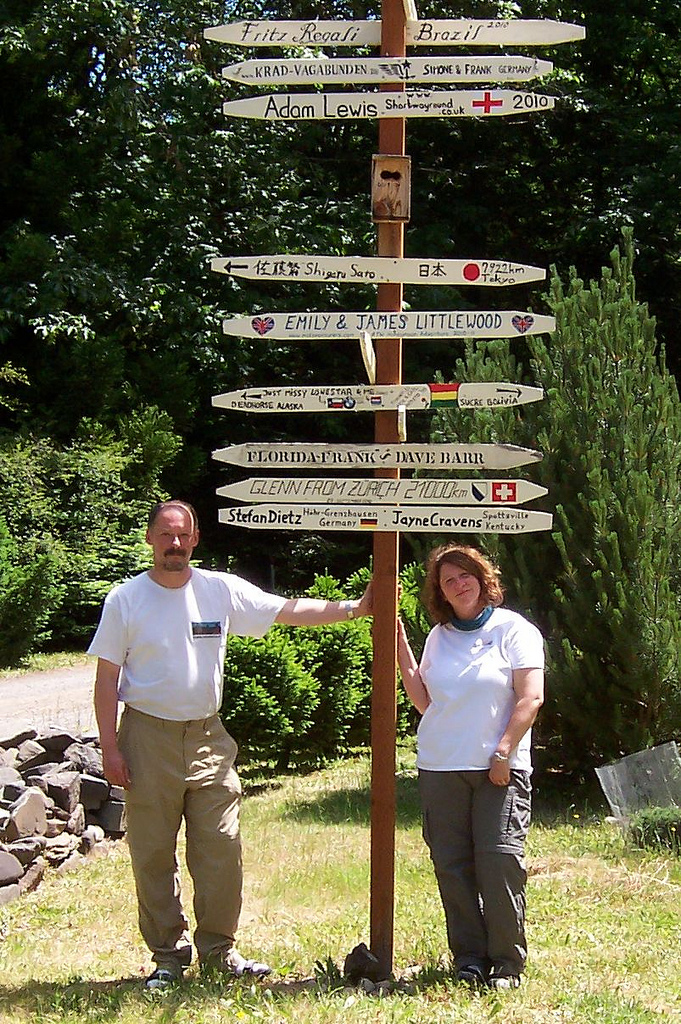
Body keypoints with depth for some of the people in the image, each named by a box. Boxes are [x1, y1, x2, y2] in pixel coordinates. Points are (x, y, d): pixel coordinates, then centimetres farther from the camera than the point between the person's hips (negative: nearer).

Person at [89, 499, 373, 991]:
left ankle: (218, 948, 13)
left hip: (208, 736, 2)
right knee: (154, 854, 3)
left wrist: (355, 607, -4)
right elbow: (107, 678, -1)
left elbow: (290, 611, 5)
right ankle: (168, 954, 13)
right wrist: (109, 748, -6)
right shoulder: (126, 599, -2)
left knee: (221, 849, 1)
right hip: (148, 734, -2)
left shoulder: (223, 590, 3)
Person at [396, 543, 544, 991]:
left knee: (500, 861, -12)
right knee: (452, 865, 1)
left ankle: (507, 963, -3)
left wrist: (503, 753, -12)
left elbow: (531, 697, -5)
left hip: (499, 769, -4)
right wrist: (400, 646, 7)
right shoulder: (438, 638, 16)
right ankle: (469, 958, 10)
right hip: (440, 769, 4)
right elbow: (424, 701, 11)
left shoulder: (513, 629, 3)